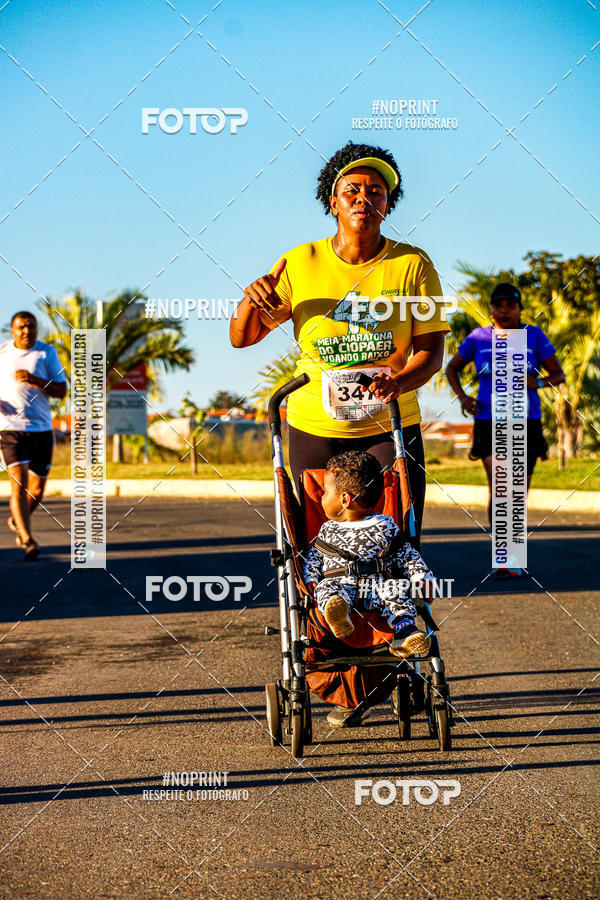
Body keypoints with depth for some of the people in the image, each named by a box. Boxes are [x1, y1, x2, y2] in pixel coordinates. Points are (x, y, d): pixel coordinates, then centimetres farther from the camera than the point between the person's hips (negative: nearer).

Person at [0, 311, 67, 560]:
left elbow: (61, 390, 0)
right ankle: (27, 540, -18)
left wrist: (34, 380, -16)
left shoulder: (47, 353, 4)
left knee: (37, 489, 9)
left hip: (41, 428, 2)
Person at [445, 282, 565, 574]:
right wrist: (462, 396, 2)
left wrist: (538, 383, -15)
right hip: (489, 423, -1)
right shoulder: (478, 338, 5)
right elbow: (452, 368, 19)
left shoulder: (534, 336, 4)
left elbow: (558, 375, 7)